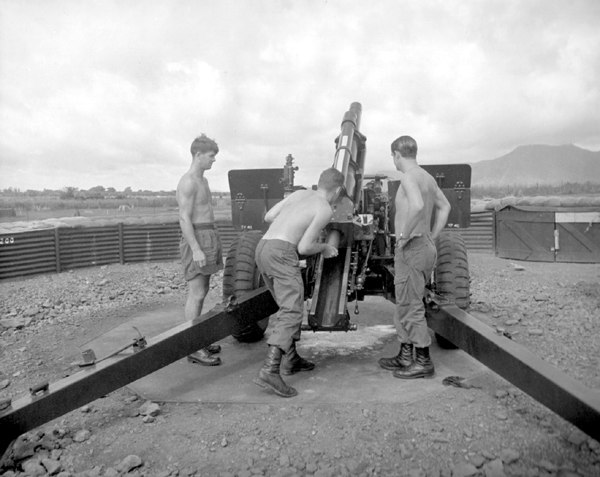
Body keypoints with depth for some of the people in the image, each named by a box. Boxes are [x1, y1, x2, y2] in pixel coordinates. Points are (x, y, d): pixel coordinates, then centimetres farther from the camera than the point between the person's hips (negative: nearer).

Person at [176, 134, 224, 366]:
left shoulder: (202, 181, 17)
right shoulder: (187, 182, -14)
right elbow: (184, 219, -20)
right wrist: (196, 249, -25)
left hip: (208, 239, 10)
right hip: (196, 241, -10)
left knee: (201, 292, 14)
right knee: (196, 294, -7)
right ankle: (193, 349, -1)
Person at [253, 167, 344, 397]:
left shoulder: (299, 193, 21)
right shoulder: (325, 210, -1)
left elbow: (268, 217, 20)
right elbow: (303, 248, -6)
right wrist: (324, 248, 14)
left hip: (262, 249, 9)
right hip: (282, 253, -9)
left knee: (289, 305, 21)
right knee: (292, 313, -13)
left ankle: (290, 359, 25)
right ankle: (270, 371, -27)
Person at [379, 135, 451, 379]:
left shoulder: (409, 177, -15)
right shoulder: (428, 177, 14)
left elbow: (417, 206, -34)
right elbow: (444, 207, 26)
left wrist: (404, 235, -22)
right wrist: (432, 237, 22)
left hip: (412, 248, -10)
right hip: (425, 246, 10)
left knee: (411, 307, -1)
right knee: (404, 304, 17)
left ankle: (424, 361, 7)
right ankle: (405, 357, 26)